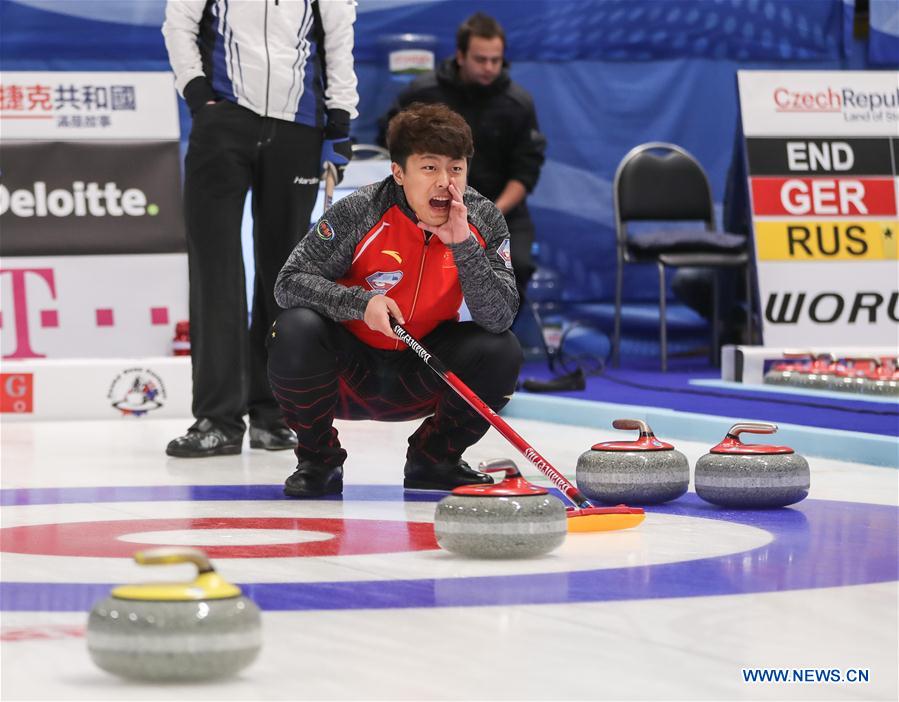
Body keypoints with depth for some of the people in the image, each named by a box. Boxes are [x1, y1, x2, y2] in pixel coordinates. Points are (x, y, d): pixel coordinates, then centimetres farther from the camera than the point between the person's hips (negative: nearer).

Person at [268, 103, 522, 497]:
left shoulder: (484, 221, -11)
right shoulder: (360, 212, -20)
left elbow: (499, 317, -21)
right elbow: (289, 282, -20)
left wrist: (463, 243, -31)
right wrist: (360, 302, -35)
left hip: (419, 376, 3)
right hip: (350, 370, -2)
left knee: (500, 351, -22)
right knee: (297, 329, -32)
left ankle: (433, 459, 4)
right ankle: (318, 460, -6)